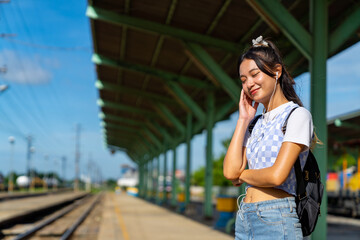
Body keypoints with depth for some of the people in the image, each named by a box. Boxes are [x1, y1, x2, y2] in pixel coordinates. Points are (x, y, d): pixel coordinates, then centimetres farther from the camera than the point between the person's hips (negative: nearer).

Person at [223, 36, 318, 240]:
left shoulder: (297, 115, -6)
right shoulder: (256, 124, 15)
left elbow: (277, 176, -17)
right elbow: (230, 171, 2)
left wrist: (242, 175, 2)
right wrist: (243, 120, 7)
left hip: (277, 222, -7)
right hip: (244, 220, 7)